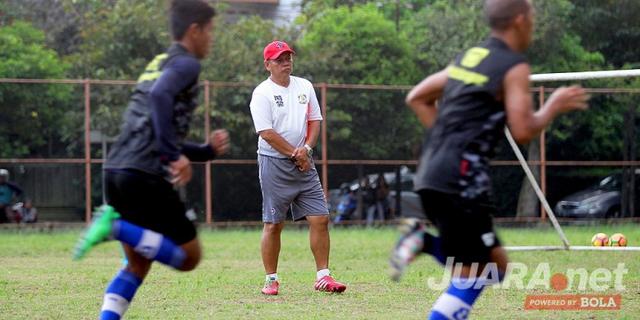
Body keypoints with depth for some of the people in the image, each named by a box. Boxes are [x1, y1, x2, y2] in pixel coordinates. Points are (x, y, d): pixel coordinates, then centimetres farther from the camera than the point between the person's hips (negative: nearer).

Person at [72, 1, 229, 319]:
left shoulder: (159, 64, 26)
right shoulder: (186, 63, -2)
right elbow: (160, 96, -24)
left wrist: (208, 150, 27)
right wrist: (176, 156, -27)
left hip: (116, 172, 9)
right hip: (147, 176, -9)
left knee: (138, 264, 17)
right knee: (188, 257, 3)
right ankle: (117, 226, -15)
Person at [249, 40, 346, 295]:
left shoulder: (304, 87, 12)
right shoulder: (262, 94, -6)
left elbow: (315, 120, 12)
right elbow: (266, 133, -13)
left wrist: (306, 148, -5)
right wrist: (295, 154, -12)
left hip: (304, 163, 5)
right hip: (274, 164, -5)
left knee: (320, 218, -2)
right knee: (273, 224, -1)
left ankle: (323, 276, 3)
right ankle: (271, 280, 7)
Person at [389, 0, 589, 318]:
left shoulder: (468, 57, 18)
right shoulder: (514, 66, -6)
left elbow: (416, 97, 24)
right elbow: (523, 131, -12)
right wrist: (554, 106, 5)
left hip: (432, 174, 8)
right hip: (460, 179, -8)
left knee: (495, 265, 15)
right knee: (472, 275, -4)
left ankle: (422, 241, 0)